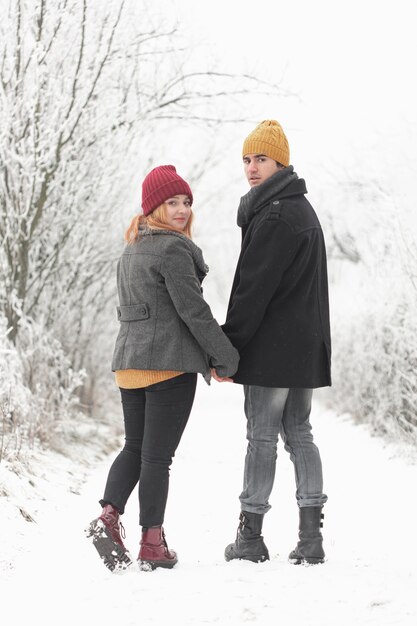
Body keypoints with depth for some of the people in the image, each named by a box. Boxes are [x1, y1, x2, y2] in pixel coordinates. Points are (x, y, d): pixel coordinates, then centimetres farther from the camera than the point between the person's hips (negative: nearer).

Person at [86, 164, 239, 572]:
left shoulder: (130, 251, 16)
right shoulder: (173, 250, -12)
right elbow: (193, 309, -15)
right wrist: (225, 359, -7)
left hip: (128, 362, 8)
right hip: (170, 364, -8)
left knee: (134, 447, 15)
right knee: (157, 454, -3)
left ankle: (108, 515, -5)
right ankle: (152, 545, 3)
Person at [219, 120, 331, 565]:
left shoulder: (274, 216, -15)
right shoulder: (302, 209, 19)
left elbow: (254, 288, -18)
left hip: (272, 344, -10)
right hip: (305, 345, 10)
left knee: (261, 436, -5)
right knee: (298, 433, 9)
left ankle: (250, 535, 0)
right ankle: (311, 537, 8)